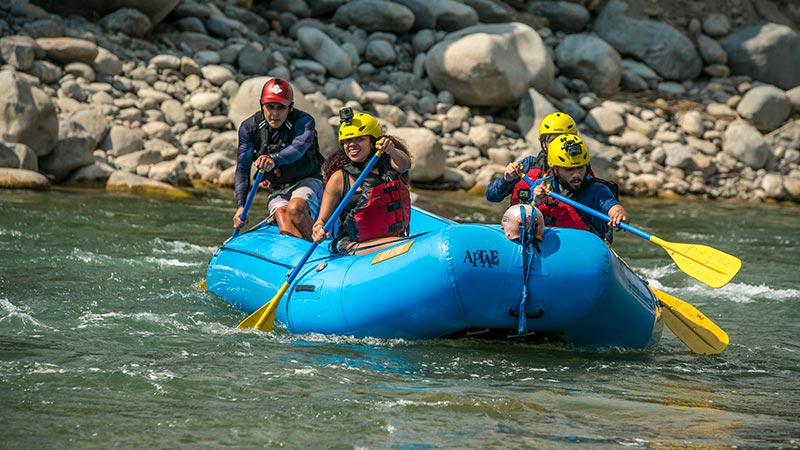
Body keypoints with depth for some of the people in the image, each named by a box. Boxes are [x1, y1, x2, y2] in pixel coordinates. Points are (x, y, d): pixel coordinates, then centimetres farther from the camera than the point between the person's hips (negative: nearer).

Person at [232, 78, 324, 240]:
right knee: (281, 214, -30)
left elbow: (298, 147, -36)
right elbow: (242, 169, -7)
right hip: (278, 190, 3)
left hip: (307, 182, -3)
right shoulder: (249, 128, -3)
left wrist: (274, 159, -57)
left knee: (295, 209, -35)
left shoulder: (303, 121, -15)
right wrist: (241, 206, -21)